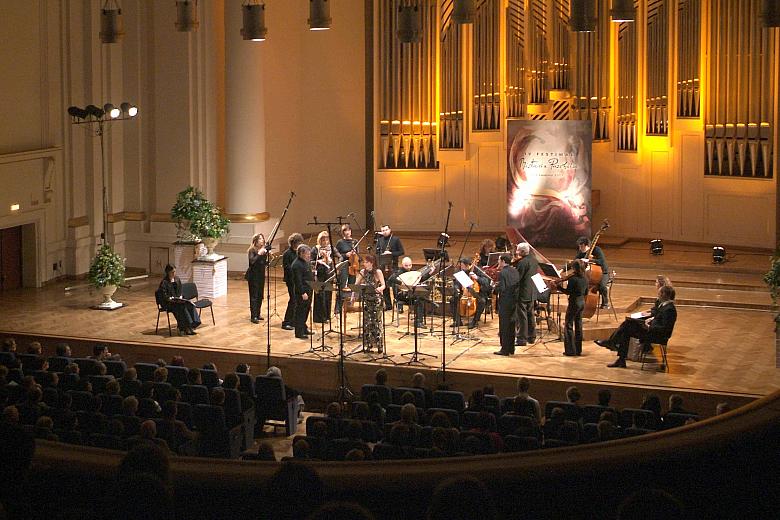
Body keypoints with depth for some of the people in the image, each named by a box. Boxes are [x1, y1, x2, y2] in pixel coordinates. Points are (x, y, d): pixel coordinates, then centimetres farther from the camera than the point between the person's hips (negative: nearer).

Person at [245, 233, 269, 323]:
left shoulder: (264, 250, 8)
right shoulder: (252, 251, -10)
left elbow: (264, 263, 12)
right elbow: (252, 262, -24)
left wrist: (269, 261, -6)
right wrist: (259, 254, -27)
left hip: (261, 275, 6)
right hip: (253, 276, -6)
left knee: (260, 296, 10)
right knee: (254, 296, -7)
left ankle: (258, 314, 21)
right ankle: (253, 316, -7)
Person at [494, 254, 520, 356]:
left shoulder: (502, 273, -16)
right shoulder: (515, 271, 7)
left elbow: (501, 288, -21)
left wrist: (494, 287, -4)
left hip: (505, 302, -7)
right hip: (514, 301, 7)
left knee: (504, 326, -1)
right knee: (511, 325, 15)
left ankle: (505, 349, 0)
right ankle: (511, 348, 21)